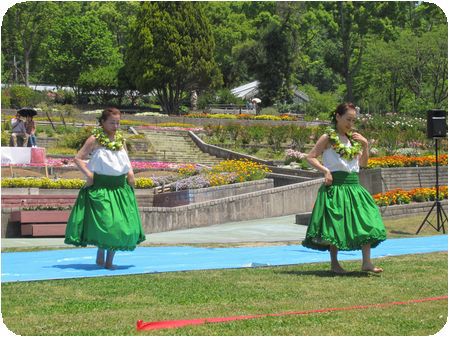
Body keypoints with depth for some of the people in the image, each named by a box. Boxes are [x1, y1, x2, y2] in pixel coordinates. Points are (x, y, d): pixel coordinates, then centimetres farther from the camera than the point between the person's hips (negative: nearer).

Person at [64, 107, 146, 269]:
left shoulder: (120, 139, 11)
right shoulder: (95, 139, -5)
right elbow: (78, 158, -3)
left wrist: (130, 171, 8)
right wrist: (88, 173, -14)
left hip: (120, 187, 5)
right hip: (100, 187, -5)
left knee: (120, 223, 3)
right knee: (104, 221, -10)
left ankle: (110, 260, 13)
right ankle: (100, 254, 10)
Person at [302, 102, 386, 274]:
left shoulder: (354, 139, 14)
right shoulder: (328, 137, -3)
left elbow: (363, 163, 18)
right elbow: (310, 157, -4)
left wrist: (365, 145, 5)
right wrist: (325, 170, -16)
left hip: (354, 185, 6)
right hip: (335, 185, -6)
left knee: (366, 221, -4)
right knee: (334, 224, -2)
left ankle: (367, 262, -3)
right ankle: (334, 263, 9)